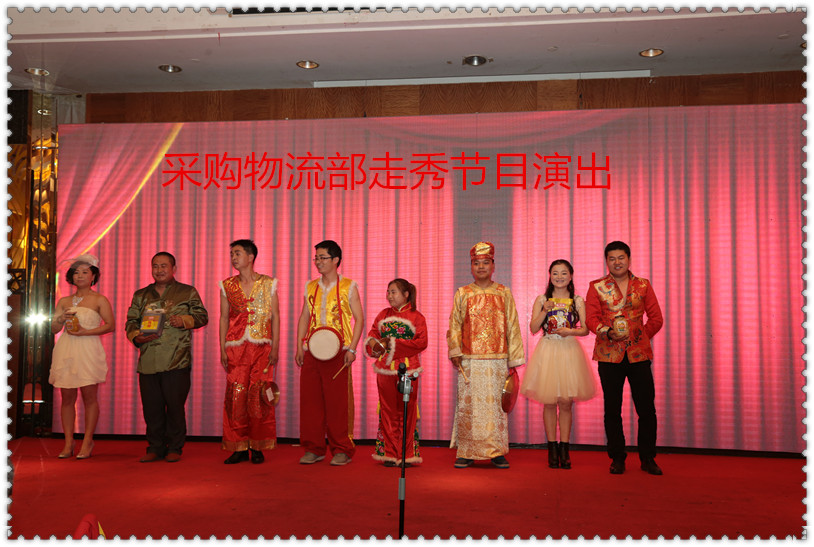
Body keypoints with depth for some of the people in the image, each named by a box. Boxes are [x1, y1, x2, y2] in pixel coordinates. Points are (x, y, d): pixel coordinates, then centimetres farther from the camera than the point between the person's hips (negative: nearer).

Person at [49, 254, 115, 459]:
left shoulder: (99, 300, 4)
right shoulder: (64, 301, 16)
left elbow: (110, 325, -2)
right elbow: (54, 328, 15)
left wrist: (85, 332, -11)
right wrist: (62, 318, -6)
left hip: (88, 351, -4)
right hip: (66, 351, 4)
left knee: (89, 397, -5)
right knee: (67, 398, 3)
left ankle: (87, 443, 3)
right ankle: (68, 444, 10)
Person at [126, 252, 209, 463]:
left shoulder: (187, 292, 9)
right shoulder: (141, 295, 19)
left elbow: (202, 316, 8)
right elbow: (131, 321, 17)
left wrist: (184, 320, -11)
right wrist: (137, 336, -4)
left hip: (177, 361, -3)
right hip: (148, 361, 3)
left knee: (175, 404, -2)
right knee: (151, 406, 4)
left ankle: (174, 448, 11)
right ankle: (155, 448, 17)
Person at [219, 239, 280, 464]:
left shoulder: (268, 283, 5)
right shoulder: (227, 285, 10)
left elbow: (275, 317, 4)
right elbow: (224, 319, 10)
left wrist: (275, 348, -3)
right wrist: (222, 350, 3)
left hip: (261, 347, -2)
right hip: (236, 347, 2)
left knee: (259, 397, -3)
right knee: (235, 397, -2)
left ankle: (257, 448, 7)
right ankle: (239, 448, 8)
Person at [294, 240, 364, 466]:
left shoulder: (348, 286, 1)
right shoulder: (311, 287, 13)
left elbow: (359, 318, -1)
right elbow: (304, 317, 16)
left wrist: (352, 348, -10)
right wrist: (299, 347, 6)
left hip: (337, 352, -4)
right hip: (312, 352, 4)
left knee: (338, 402, -2)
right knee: (310, 400, 5)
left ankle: (341, 451, 9)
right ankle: (314, 449, 16)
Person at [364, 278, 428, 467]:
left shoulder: (416, 317, 2)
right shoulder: (383, 314, 14)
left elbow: (421, 342, -8)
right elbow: (372, 334, 12)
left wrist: (393, 344, -12)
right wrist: (373, 343, -12)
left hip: (407, 369, -3)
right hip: (385, 368, 3)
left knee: (406, 411, 0)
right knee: (388, 411, 5)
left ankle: (406, 454, 9)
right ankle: (390, 454, 13)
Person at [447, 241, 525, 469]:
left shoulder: (504, 293, 9)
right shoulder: (462, 293, 8)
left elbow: (512, 327, 9)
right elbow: (455, 325, 7)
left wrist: (514, 359, 5)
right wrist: (455, 351, -5)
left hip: (497, 360, 0)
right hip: (469, 360, 0)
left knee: (496, 404, 2)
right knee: (467, 405, 0)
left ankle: (497, 452, 12)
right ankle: (466, 452, 9)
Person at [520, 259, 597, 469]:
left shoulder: (577, 300, 6)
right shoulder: (542, 299, 6)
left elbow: (585, 328, 3)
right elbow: (533, 328, 0)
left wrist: (571, 331, -14)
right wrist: (544, 310, -12)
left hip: (569, 351, 0)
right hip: (547, 351, 0)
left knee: (566, 402, 2)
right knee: (549, 402, 2)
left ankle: (564, 449, 11)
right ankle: (552, 448, 12)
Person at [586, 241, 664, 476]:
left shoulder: (643, 285, 11)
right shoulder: (597, 287, 7)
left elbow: (656, 318, 11)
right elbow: (591, 318, -2)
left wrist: (642, 336, 2)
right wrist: (607, 332, -19)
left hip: (639, 354, 1)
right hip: (609, 355, -1)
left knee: (646, 408, 1)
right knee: (612, 409, 4)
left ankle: (648, 458, 15)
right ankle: (617, 458, 15)